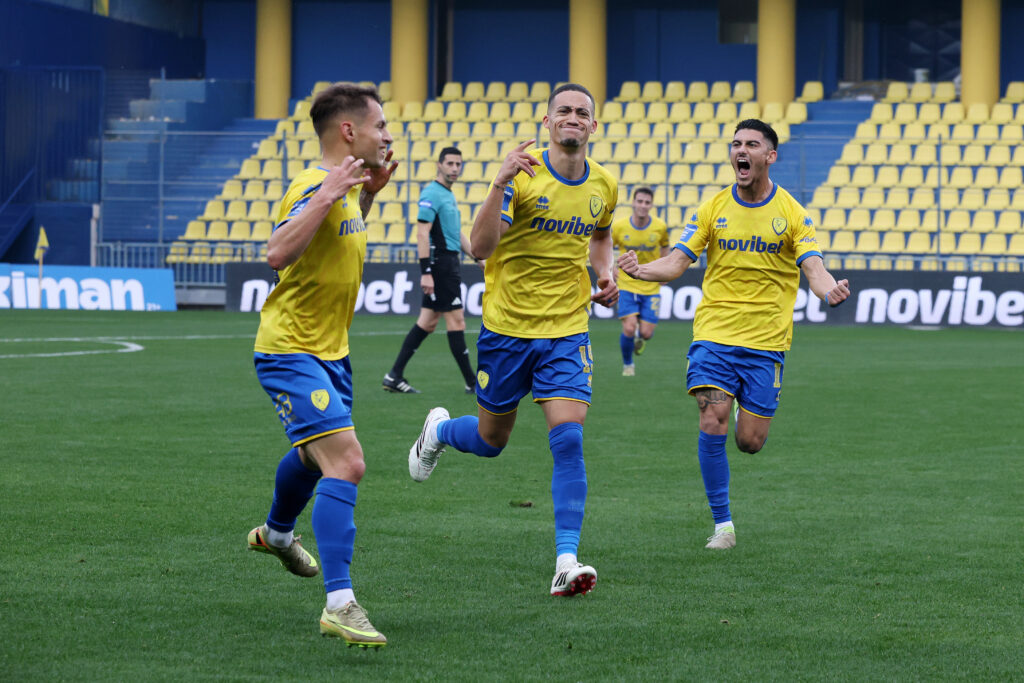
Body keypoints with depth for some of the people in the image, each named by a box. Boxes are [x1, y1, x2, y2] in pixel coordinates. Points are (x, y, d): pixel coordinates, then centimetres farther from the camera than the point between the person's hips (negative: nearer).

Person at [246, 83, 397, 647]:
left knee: (317, 454, 32)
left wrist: (368, 192, 14)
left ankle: (277, 533, 60)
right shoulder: (314, 187, -23)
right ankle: (339, 603, -26)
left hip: (329, 351, 10)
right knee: (346, 463, -23)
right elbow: (278, 253, -38)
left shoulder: (343, 185, 5)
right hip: (292, 353, -10)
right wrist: (327, 195, -41)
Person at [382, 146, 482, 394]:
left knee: (428, 322, 8)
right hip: (439, 261, -10)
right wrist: (426, 272, -22)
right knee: (456, 320, -6)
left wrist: (479, 258, 21)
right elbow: (422, 233, -17)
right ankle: (472, 382, -2)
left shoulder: (449, 195, 18)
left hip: (449, 263, 10)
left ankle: (395, 376, 10)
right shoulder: (432, 194, -11)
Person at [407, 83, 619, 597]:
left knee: (568, 438, -15)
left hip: (567, 330, 2)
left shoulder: (603, 185, 3)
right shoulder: (523, 176, -13)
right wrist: (500, 184, -34)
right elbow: (481, 247, -22)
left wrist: (605, 274, 7)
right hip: (506, 326, -2)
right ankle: (438, 431, 48)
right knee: (490, 441, 12)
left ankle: (567, 563, -14)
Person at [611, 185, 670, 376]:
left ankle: (641, 338, 37)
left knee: (646, 333, -4)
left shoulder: (660, 227, -6)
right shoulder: (619, 226, -9)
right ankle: (627, 364, 12)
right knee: (629, 329, -14)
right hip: (627, 285, -1)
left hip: (651, 287, 1)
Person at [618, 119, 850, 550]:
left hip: (766, 341, 0)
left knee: (749, 442, -1)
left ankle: (749, 417, 39)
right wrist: (642, 270, -21)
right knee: (712, 424, -15)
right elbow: (678, 261, 1)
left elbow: (813, 269, -8)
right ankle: (722, 525, -3)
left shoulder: (791, 213, 0)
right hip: (714, 333, 1)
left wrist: (830, 291, -33)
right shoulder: (713, 209, 4)